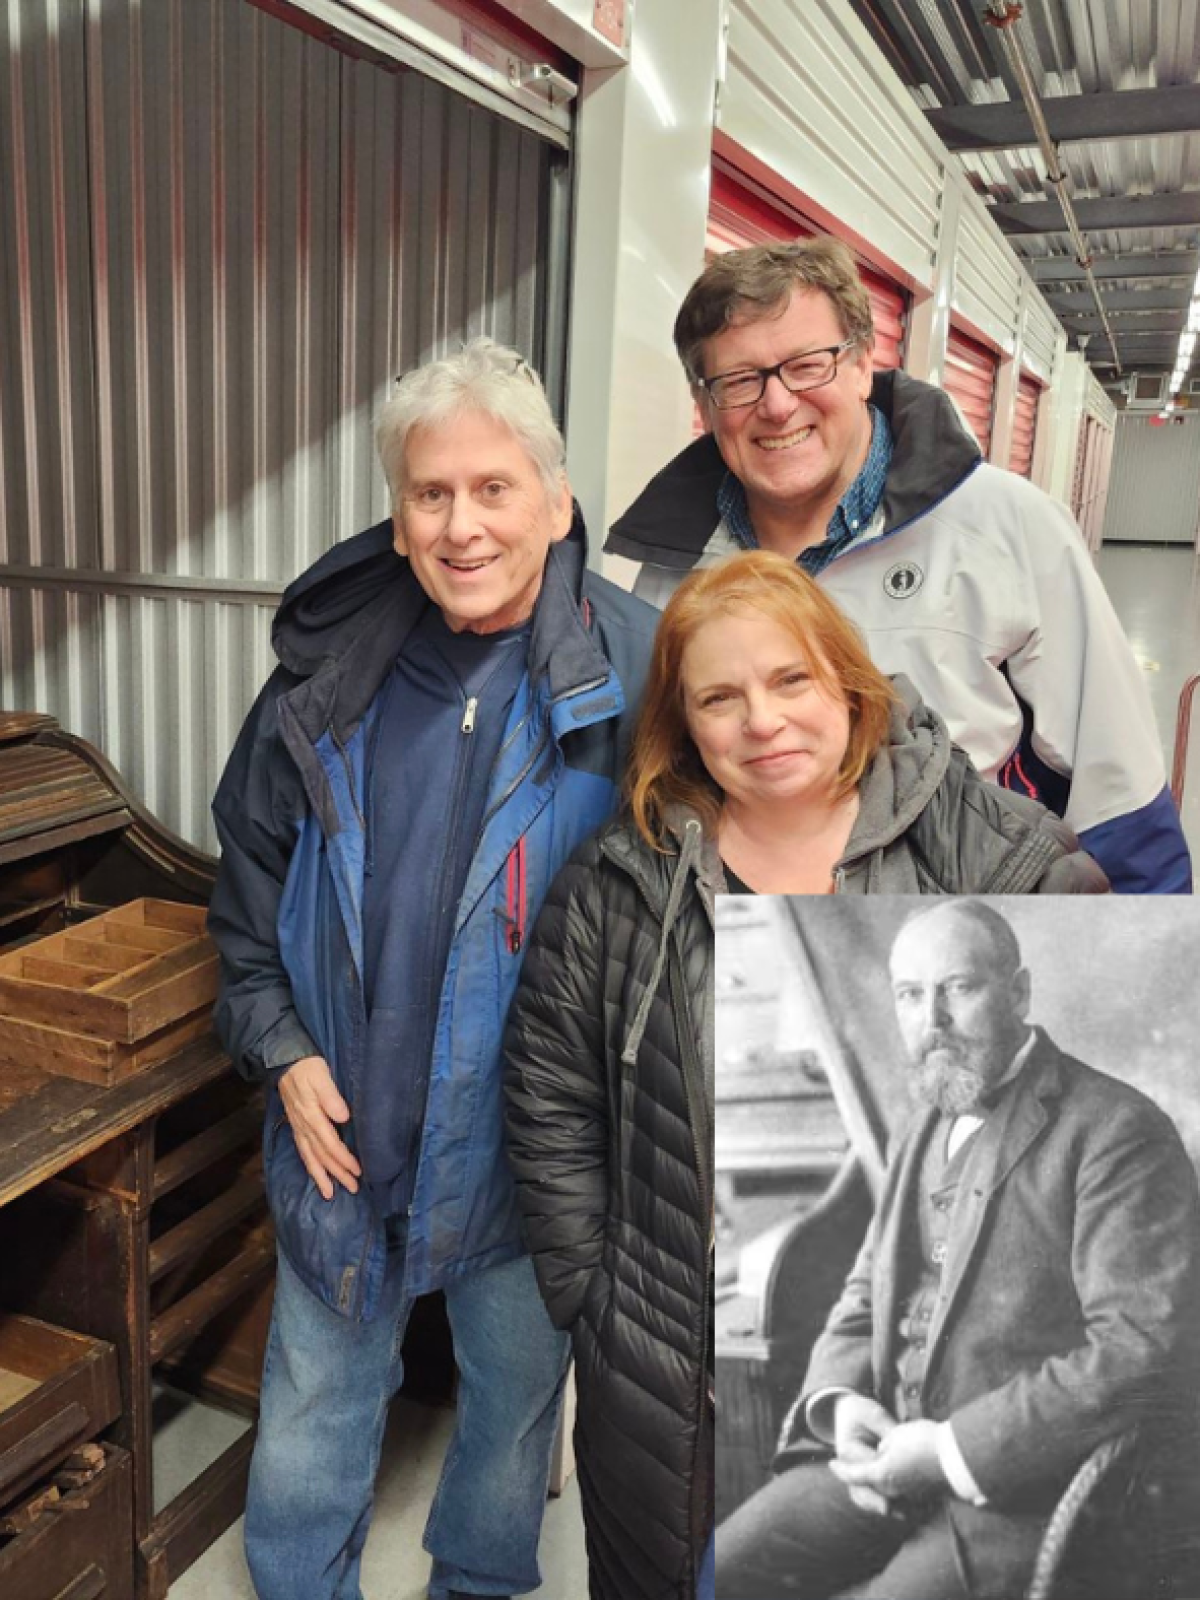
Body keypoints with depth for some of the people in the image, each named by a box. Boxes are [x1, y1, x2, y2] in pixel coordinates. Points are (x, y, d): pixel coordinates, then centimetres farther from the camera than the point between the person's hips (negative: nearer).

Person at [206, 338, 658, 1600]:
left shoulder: (634, 674, -17)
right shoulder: (327, 680, -5)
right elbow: (250, 875, 7)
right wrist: (282, 1048, -2)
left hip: (526, 1148, -2)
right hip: (342, 1127, 2)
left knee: (517, 1392, 23)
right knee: (315, 1403, 22)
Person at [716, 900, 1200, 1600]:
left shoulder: (1118, 1132, -11)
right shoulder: (928, 1133, 14)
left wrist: (950, 1448, -20)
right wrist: (838, 1402, -4)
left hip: (1030, 1489, -6)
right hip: (894, 1460, 6)